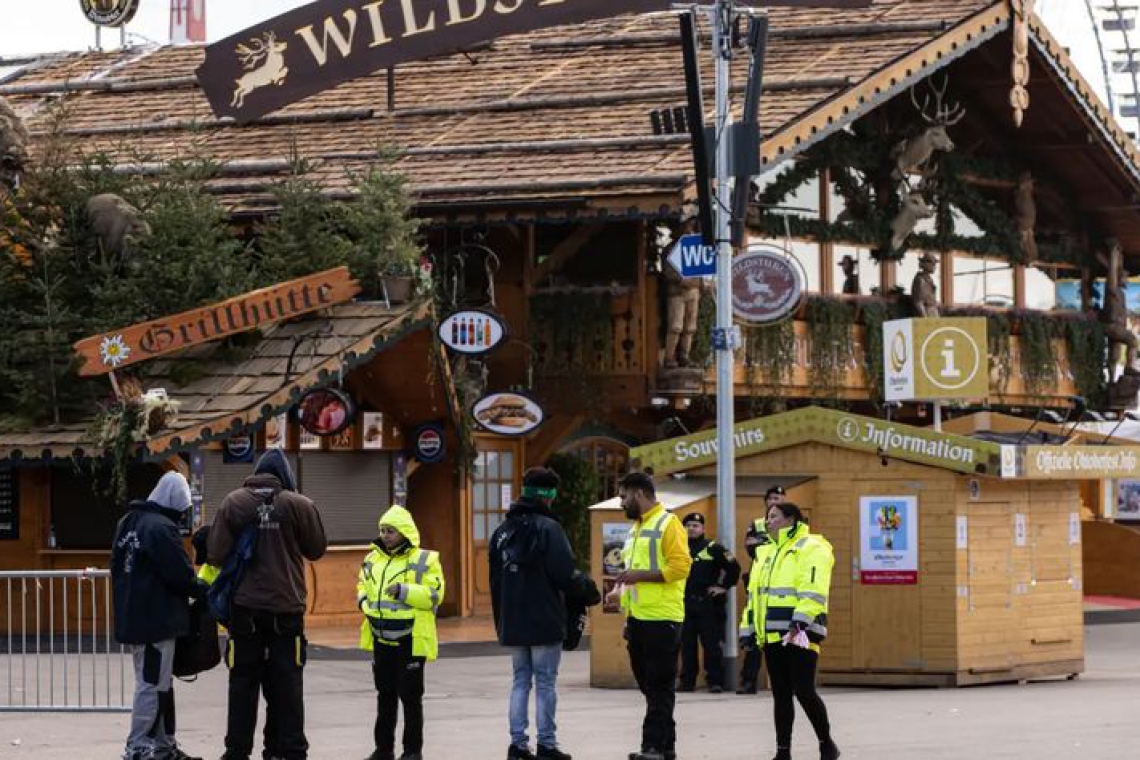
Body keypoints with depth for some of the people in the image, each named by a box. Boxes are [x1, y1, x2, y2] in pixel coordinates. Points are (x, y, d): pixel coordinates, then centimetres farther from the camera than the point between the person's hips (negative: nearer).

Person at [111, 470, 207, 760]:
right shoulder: (162, 528, -17)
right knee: (152, 685, -5)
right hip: (157, 621, -10)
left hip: (131, 616, 10)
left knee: (160, 684, 16)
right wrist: (206, 591, -1)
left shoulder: (128, 523, 13)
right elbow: (181, 575, -17)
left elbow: (117, 569, 21)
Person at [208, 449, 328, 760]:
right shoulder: (298, 504, -6)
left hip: (245, 606, 1)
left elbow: (216, 554, -6)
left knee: (243, 681, 8)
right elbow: (317, 549, 5)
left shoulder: (233, 502, -5)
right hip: (286, 606, -1)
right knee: (286, 682, 6)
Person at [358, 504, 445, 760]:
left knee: (410, 695, 1)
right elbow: (363, 586, 22)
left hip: (411, 640, -6)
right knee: (385, 694, 14)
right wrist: (363, 601, 0)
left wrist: (404, 592, -25)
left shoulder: (424, 560, -8)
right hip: (381, 640, 6)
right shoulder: (373, 559, 9)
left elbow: (434, 595, -14)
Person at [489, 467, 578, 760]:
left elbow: (496, 579, 13)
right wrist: (571, 593, 5)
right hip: (544, 621, -6)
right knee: (545, 682, 0)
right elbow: (564, 573, -17)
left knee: (520, 680, 12)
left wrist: (501, 618, 18)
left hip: (512, 623, 6)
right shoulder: (548, 528, -14)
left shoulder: (503, 530, 9)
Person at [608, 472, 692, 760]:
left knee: (659, 687, -6)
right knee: (647, 683, 11)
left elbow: (680, 566, -18)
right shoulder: (636, 527, 20)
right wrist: (622, 585, 14)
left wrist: (639, 575, -19)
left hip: (661, 618, -9)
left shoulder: (668, 523, -7)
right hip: (638, 617, 9)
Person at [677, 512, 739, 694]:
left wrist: (724, 586, -3)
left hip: (708, 605, -4)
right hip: (684, 604, 4)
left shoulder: (713, 549, -1)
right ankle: (687, 680, 12)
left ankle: (715, 681, -2)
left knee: (711, 645, -4)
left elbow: (734, 567, -1)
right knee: (687, 645, 6)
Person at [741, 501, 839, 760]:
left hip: (798, 635, -8)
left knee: (803, 691, -8)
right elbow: (754, 593, 25)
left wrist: (799, 623, -26)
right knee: (781, 695, 9)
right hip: (772, 636, 8)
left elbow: (813, 591, -18)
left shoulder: (811, 548, -7)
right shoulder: (766, 552, 20)